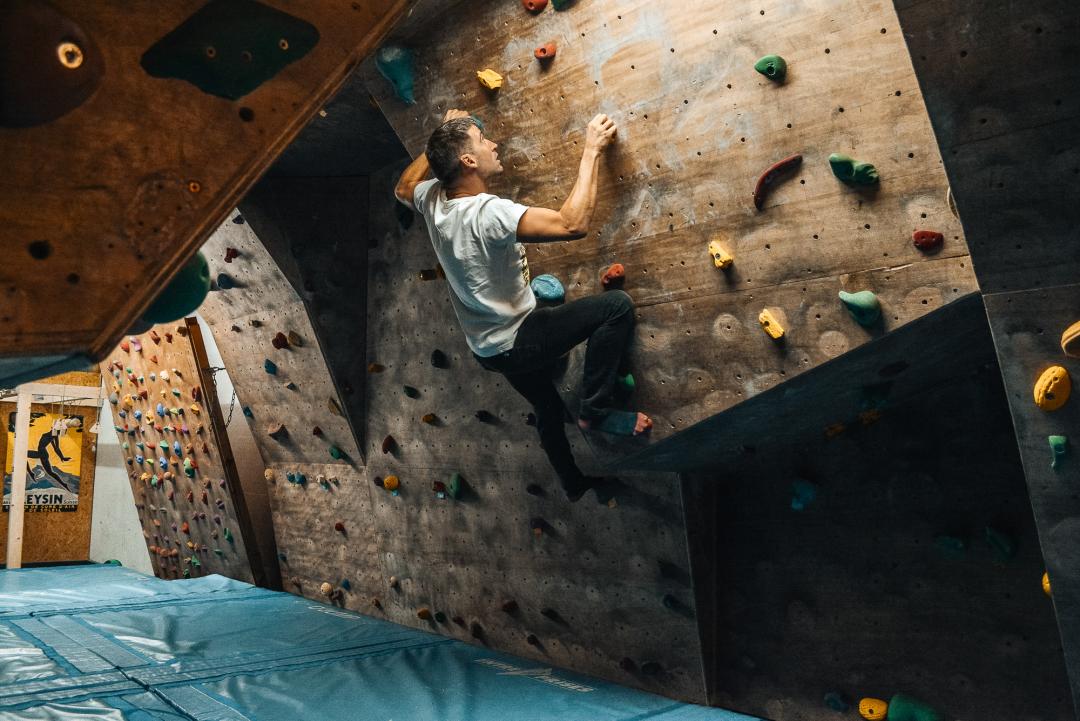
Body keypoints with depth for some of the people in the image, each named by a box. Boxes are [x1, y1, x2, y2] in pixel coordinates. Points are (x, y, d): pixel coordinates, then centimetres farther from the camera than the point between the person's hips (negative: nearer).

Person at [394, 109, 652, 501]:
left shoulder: (432, 200, -7)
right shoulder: (488, 212, -32)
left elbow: (403, 186, 19)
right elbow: (573, 224, -38)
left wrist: (441, 140, 14)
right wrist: (591, 150, -28)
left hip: (488, 347, 9)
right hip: (516, 342, -9)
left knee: (548, 409, 29)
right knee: (617, 305, -13)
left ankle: (575, 482, 49)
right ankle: (595, 409, -5)